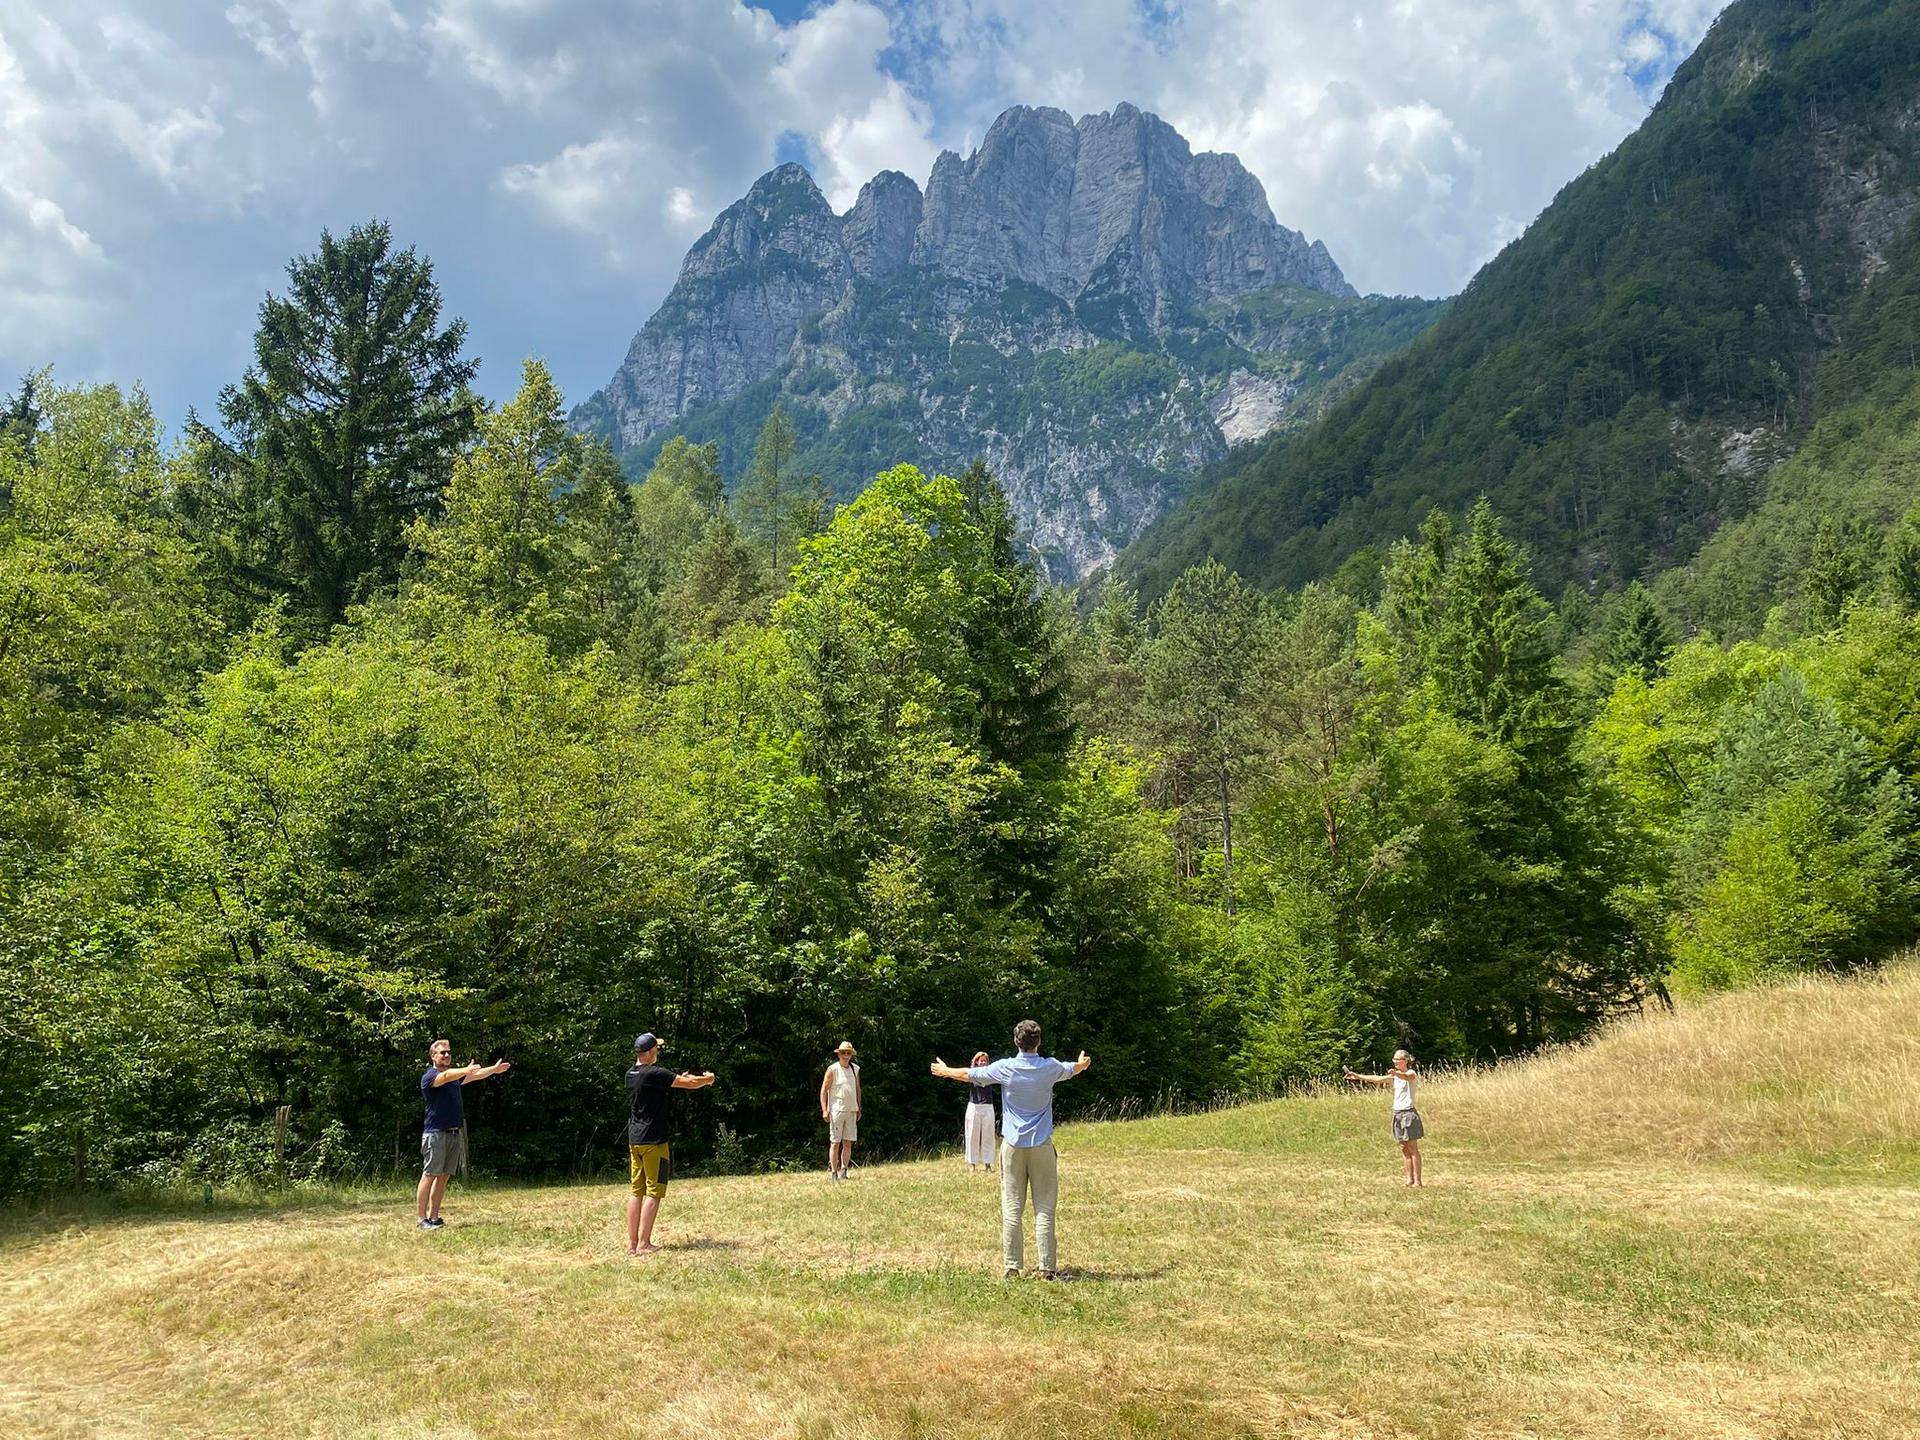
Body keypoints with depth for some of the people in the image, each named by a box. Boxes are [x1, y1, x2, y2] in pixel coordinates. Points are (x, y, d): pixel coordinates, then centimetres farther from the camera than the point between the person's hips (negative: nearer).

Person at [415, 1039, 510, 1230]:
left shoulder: (455, 1075, 18)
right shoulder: (429, 1076, -8)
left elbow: (475, 1076, 29)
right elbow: (446, 1076, -29)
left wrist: (493, 1069, 19)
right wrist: (465, 1070, -47)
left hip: (455, 1134, 8)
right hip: (436, 1133, -8)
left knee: (444, 1177, 8)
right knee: (429, 1176, -7)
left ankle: (434, 1217, 13)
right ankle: (421, 1219, -4)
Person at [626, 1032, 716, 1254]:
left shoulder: (630, 1075, 9)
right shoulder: (655, 1074, -15)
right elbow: (692, 1083, -11)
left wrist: (679, 1079, 26)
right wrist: (708, 1078, 9)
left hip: (634, 1140, 8)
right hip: (653, 1140, -8)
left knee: (636, 1192, 10)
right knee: (653, 1192, -3)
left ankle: (632, 1244, 11)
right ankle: (643, 1244, -4)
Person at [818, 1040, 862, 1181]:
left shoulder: (855, 1069, 11)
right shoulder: (833, 1069, -5)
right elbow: (823, 1090, -6)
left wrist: (859, 1109, 19)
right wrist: (824, 1110, -12)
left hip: (851, 1111, 5)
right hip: (836, 1111, -5)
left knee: (848, 1143, 5)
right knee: (835, 1143, -4)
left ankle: (843, 1172, 11)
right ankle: (833, 1173, -1)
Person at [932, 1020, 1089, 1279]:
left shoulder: (1005, 1068, -4)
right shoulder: (1050, 1068, 0)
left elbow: (969, 1075, 10)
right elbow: (1072, 1069, 24)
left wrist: (945, 1071, 30)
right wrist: (1082, 1064, 48)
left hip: (1013, 1145, 0)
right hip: (1041, 1145, 0)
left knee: (1011, 1208, 3)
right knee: (1044, 1208, 1)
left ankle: (1012, 1267, 4)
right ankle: (1047, 1268, 0)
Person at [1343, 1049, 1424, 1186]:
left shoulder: (1411, 1074, -7)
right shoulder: (1395, 1076, 15)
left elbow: (1406, 1077, -30)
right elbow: (1377, 1079, 14)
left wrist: (1395, 1073, -52)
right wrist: (1358, 1076, 6)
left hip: (1408, 1113, -7)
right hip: (1397, 1113, 7)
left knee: (1413, 1148, -5)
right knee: (1404, 1148, 6)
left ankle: (1417, 1180, -3)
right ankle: (1409, 1179, 9)